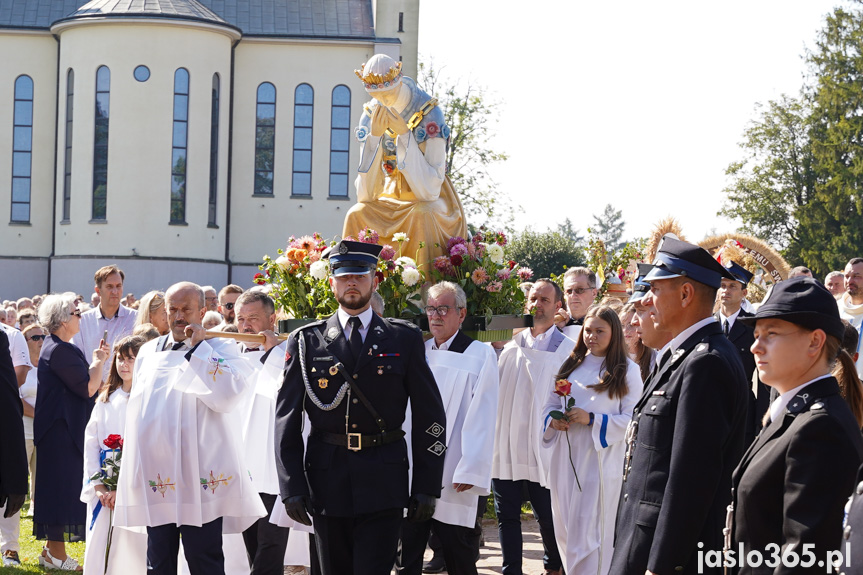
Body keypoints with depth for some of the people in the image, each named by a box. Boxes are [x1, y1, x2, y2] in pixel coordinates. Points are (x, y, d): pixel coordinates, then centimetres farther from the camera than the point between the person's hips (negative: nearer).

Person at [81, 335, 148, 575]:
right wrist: (98, 486, -3)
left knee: (129, 551, -7)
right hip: (102, 490, 5)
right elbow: (90, 442, 9)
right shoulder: (105, 400, 14)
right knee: (96, 551, 1)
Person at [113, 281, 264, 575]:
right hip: (156, 475, 5)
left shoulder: (221, 350, 0)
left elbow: (227, 397, -19)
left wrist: (198, 347, -13)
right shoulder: (148, 352, 16)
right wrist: (132, 467, 18)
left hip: (201, 477, -5)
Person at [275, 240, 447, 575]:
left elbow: (429, 416, 5)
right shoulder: (306, 341, 6)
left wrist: (427, 486, -1)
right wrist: (291, 486, -5)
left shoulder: (404, 339, 5)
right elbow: (287, 418, 4)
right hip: (326, 482, 1)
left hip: (383, 486, -1)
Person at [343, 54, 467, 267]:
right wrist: (375, 135, -23)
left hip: (431, 202, -4)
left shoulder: (430, 115, -19)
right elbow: (366, 195, -14)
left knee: (422, 214, -35)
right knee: (356, 215, -23)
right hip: (392, 198, 4)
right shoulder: (370, 117, -6)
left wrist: (404, 133, -30)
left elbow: (430, 190, -27)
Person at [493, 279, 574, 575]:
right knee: (507, 516, 7)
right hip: (505, 447, 4)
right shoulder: (511, 347, 11)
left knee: (548, 518, 5)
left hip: (543, 449, -4)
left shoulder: (567, 350, -2)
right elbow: (496, 392, 16)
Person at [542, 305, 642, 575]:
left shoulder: (627, 371, -2)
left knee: (588, 535, -7)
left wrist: (592, 420, -18)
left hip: (599, 461, -5)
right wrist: (553, 420, -7)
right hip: (565, 459, 5)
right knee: (565, 531, 9)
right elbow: (550, 404, 15)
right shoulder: (571, 365, 13)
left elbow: (631, 420, -7)